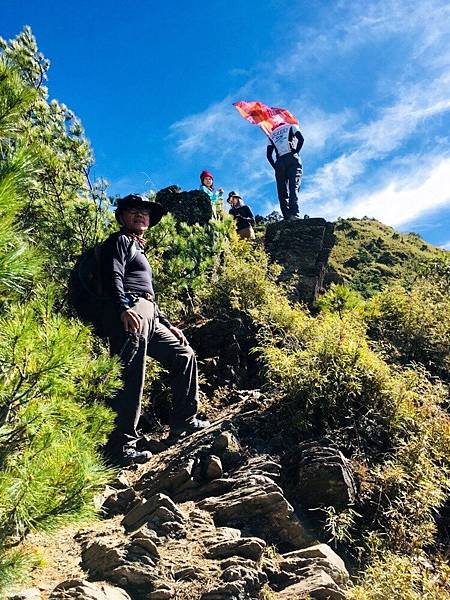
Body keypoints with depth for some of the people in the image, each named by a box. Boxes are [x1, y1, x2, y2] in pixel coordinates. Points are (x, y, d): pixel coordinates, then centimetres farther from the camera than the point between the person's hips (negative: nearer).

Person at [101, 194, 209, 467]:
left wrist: (168, 325, 28)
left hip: (150, 319, 9)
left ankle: (184, 420, 19)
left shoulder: (140, 251, 33)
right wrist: (123, 309, -27)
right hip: (130, 315, -9)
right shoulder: (120, 241, 7)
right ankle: (121, 447, -14)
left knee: (184, 355, 13)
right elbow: (112, 277, -11)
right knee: (131, 380, -15)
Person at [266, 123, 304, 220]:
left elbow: (269, 155, 14)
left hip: (279, 162, 2)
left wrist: (276, 168, 14)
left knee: (282, 192, -1)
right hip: (292, 158, -2)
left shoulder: (272, 135, 28)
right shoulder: (291, 127, 21)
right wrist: (296, 152, 5)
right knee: (294, 187, -16)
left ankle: (287, 217, -15)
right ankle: (294, 214, -35)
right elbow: (301, 139, -1)